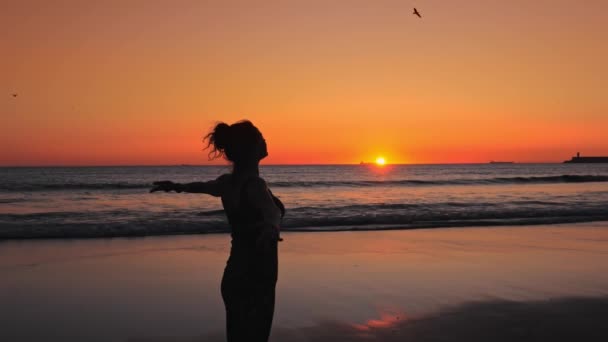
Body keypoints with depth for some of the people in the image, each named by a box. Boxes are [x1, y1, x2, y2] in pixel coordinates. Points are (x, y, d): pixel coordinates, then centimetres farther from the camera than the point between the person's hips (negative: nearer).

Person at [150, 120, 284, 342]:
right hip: (254, 278, -9)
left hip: (236, 275, 9)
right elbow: (273, 213, -41)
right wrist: (272, 228, -63)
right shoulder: (253, 184, -19)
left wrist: (177, 187, 48)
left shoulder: (227, 182, 6)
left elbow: (205, 186, 27)